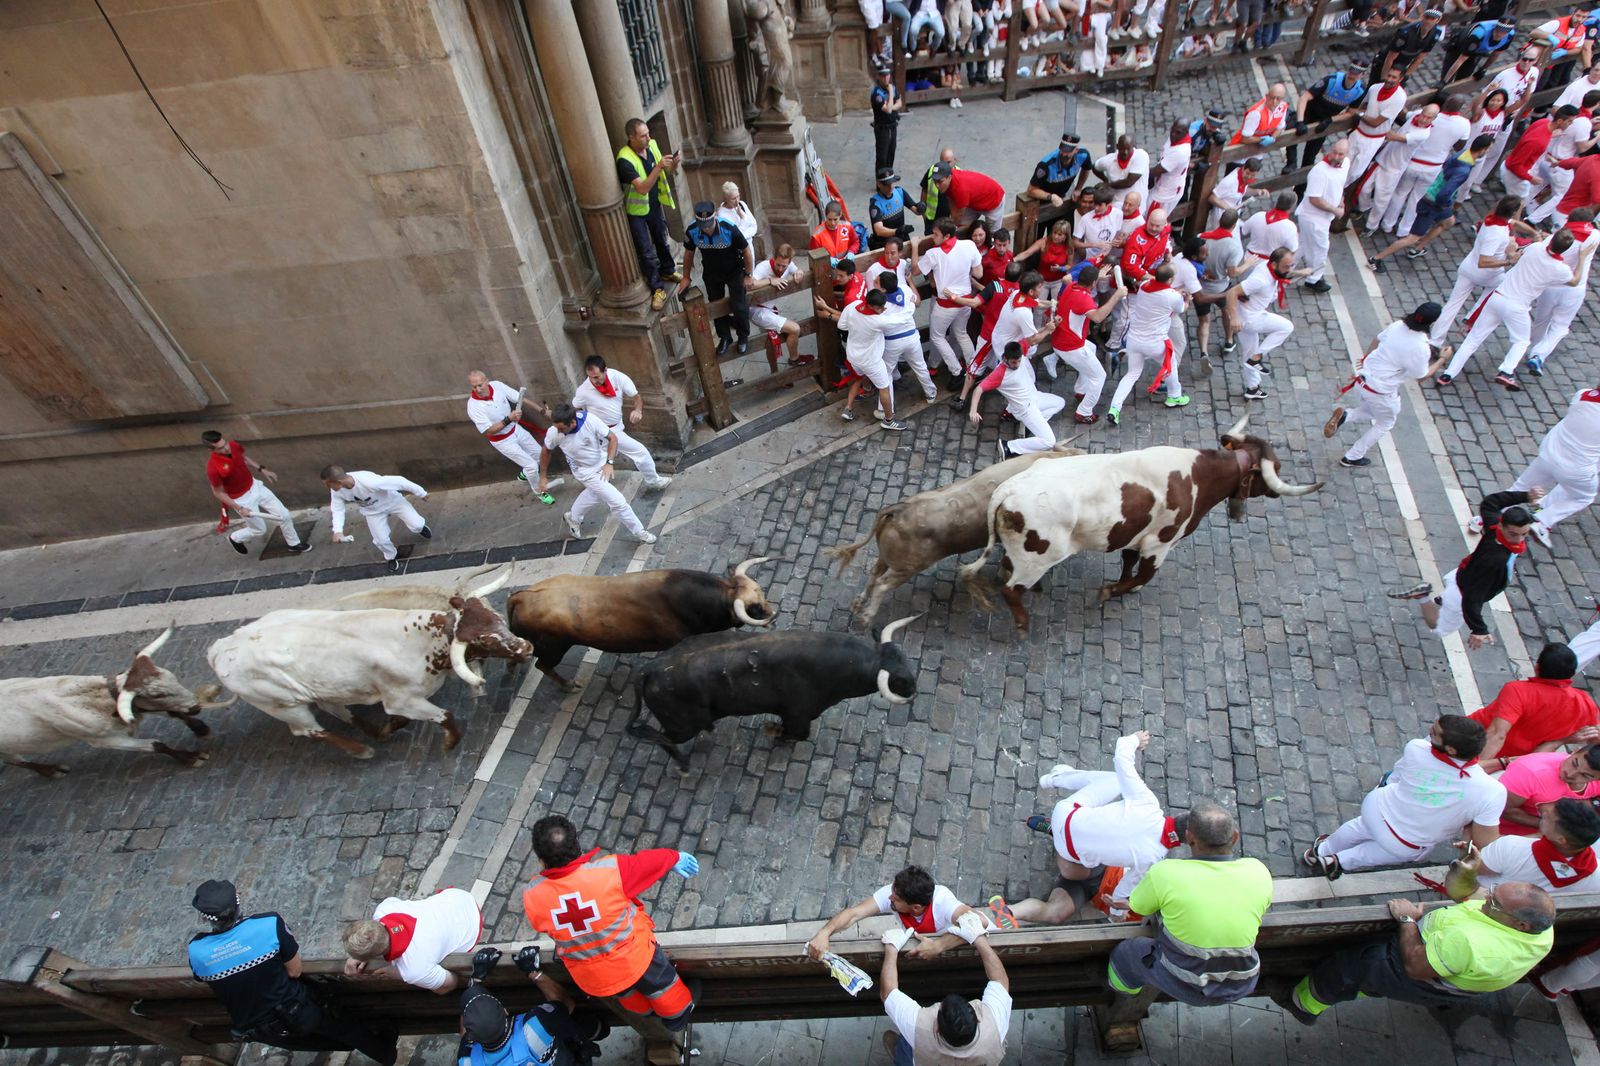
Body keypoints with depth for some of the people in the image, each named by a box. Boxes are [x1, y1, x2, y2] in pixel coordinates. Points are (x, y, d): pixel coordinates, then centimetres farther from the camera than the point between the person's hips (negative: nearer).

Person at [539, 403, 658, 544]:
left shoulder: (590, 420, -30)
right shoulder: (553, 433, -26)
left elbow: (613, 438, -17)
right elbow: (546, 452, -5)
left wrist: (609, 463, -27)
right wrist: (543, 477, 3)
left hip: (602, 464, 2)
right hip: (585, 471, -2)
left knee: (594, 493, 25)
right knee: (617, 501, -8)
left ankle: (573, 518, 52)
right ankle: (639, 532, 10)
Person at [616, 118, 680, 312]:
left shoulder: (651, 145, -7)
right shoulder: (625, 159, -29)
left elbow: (667, 173, 3)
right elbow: (642, 188, -35)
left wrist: (673, 165, -20)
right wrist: (658, 166, -42)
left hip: (655, 204, 6)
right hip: (637, 211, -6)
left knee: (662, 241, 24)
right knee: (647, 252, 2)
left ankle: (668, 271, 47)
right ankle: (658, 288, 15)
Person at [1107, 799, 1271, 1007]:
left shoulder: (1164, 874, -27)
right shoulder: (1258, 872, -17)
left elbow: (1137, 906, -6)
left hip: (1184, 987, -3)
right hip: (1240, 988, 4)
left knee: (1124, 953, 25)